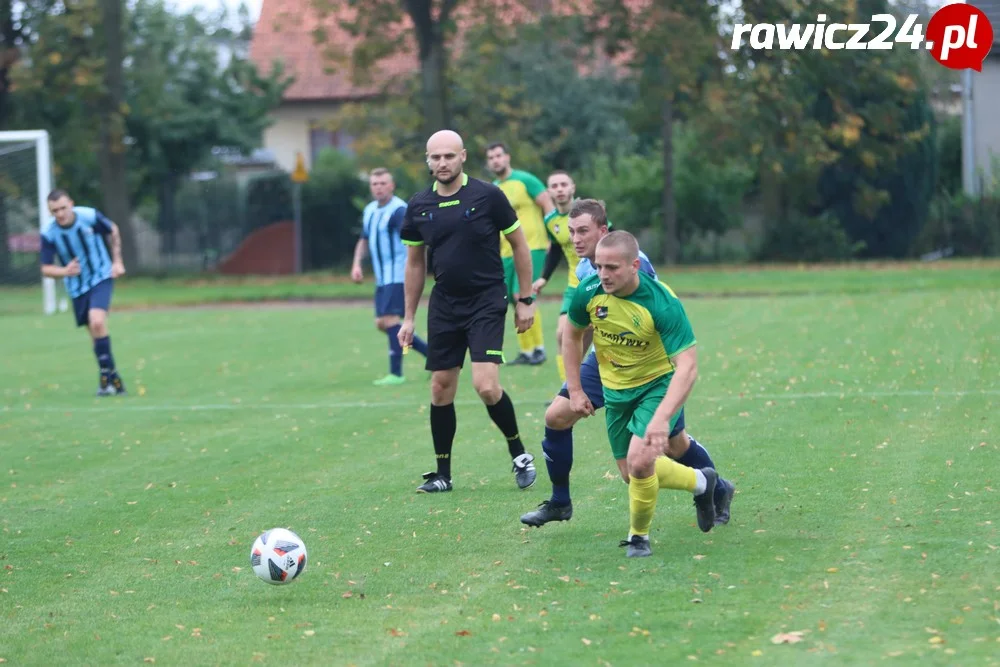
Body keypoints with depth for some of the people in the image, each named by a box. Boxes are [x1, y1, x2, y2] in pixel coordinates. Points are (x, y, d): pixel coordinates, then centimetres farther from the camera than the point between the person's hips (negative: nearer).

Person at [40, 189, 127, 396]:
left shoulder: (90, 216, -18)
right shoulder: (49, 234, -17)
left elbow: (113, 231, 4)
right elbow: (46, 269, -10)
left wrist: (117, 261, 3)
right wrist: (65, 271, -30)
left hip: (102, 278, -2)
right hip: (77, 288, 2)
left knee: (97, 322, -24)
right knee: (95, 332, 6)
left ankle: (106, 374, -13)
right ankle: (112, 377, 21)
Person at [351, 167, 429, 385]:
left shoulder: (398, 210, -14)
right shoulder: (370, 210, 14)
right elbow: (364, 240, 28)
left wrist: (410, 265, -42)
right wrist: (357, 264, 13)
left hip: (398, 275, -10)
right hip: (382, 277, 10)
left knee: (390, 320, -15)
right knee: (382, 324, 10)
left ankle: (396, 374, -8)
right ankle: (432, 353, 18)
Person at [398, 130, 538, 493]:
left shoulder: (488, 196, -8)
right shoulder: (419, 206, 3)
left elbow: (519, 245, 1)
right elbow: (415, 263, 13)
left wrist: (525, 300, -1)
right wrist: (409, 318, 13)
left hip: (487, 302, -4)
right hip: (444, 305, 4)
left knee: (486, 385, -16)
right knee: (441, 388, 5)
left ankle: (519, 453, 6)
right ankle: (442, 474, 16)